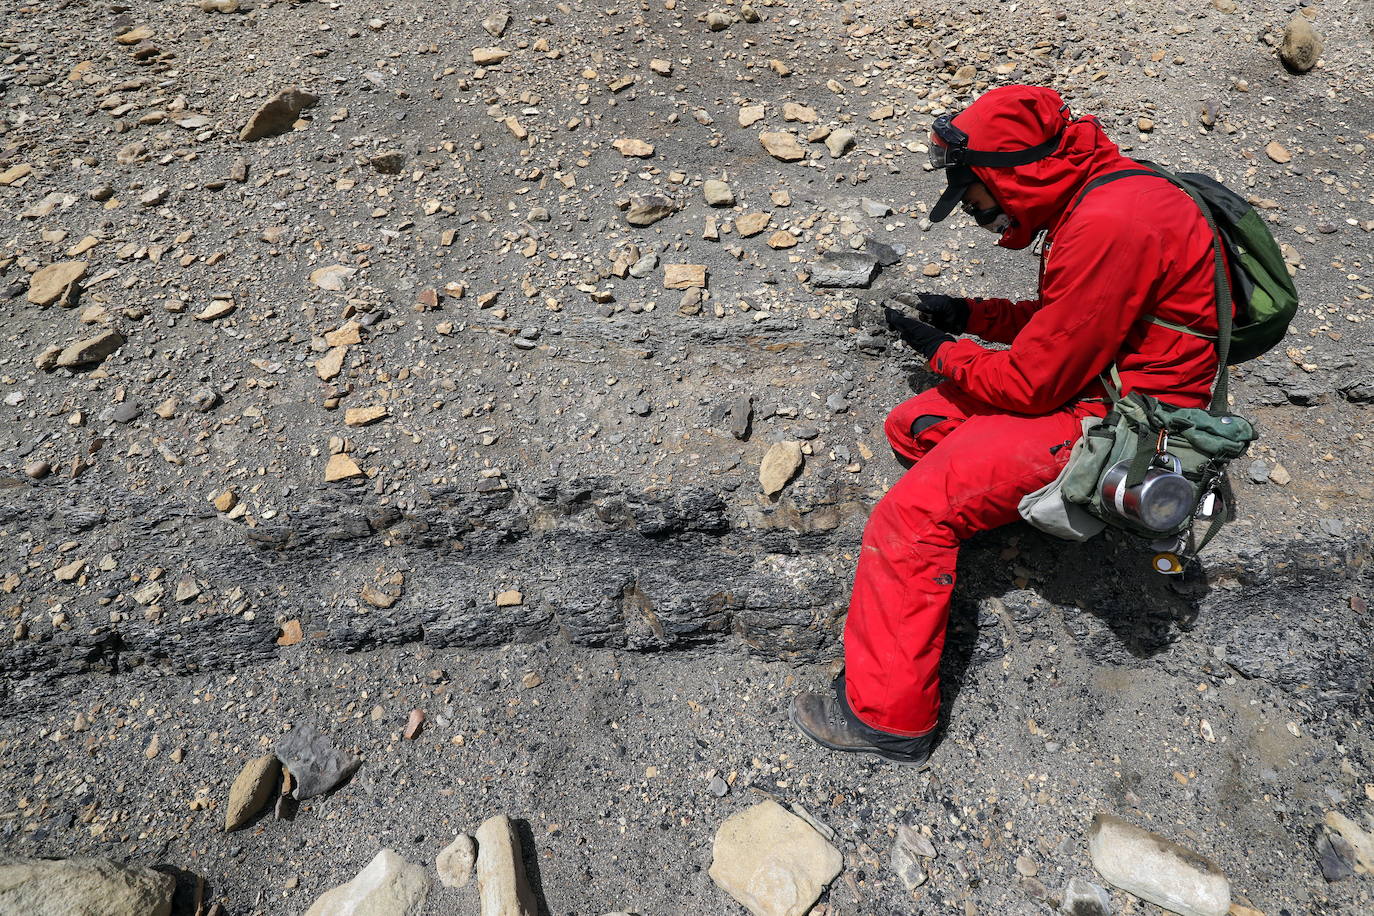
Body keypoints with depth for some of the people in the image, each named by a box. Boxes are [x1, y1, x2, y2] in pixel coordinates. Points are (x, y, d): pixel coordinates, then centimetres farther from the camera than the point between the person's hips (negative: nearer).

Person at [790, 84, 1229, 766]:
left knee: (912, 512, -20)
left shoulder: (1109, 226, -25)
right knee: (911, 428, 10)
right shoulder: (1097, 197, 8)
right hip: (1098, 386, 10)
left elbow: (1035, 383, -21)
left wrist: (942, 350, -5)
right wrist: (969, 315, 9)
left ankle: (887, 715, -11)